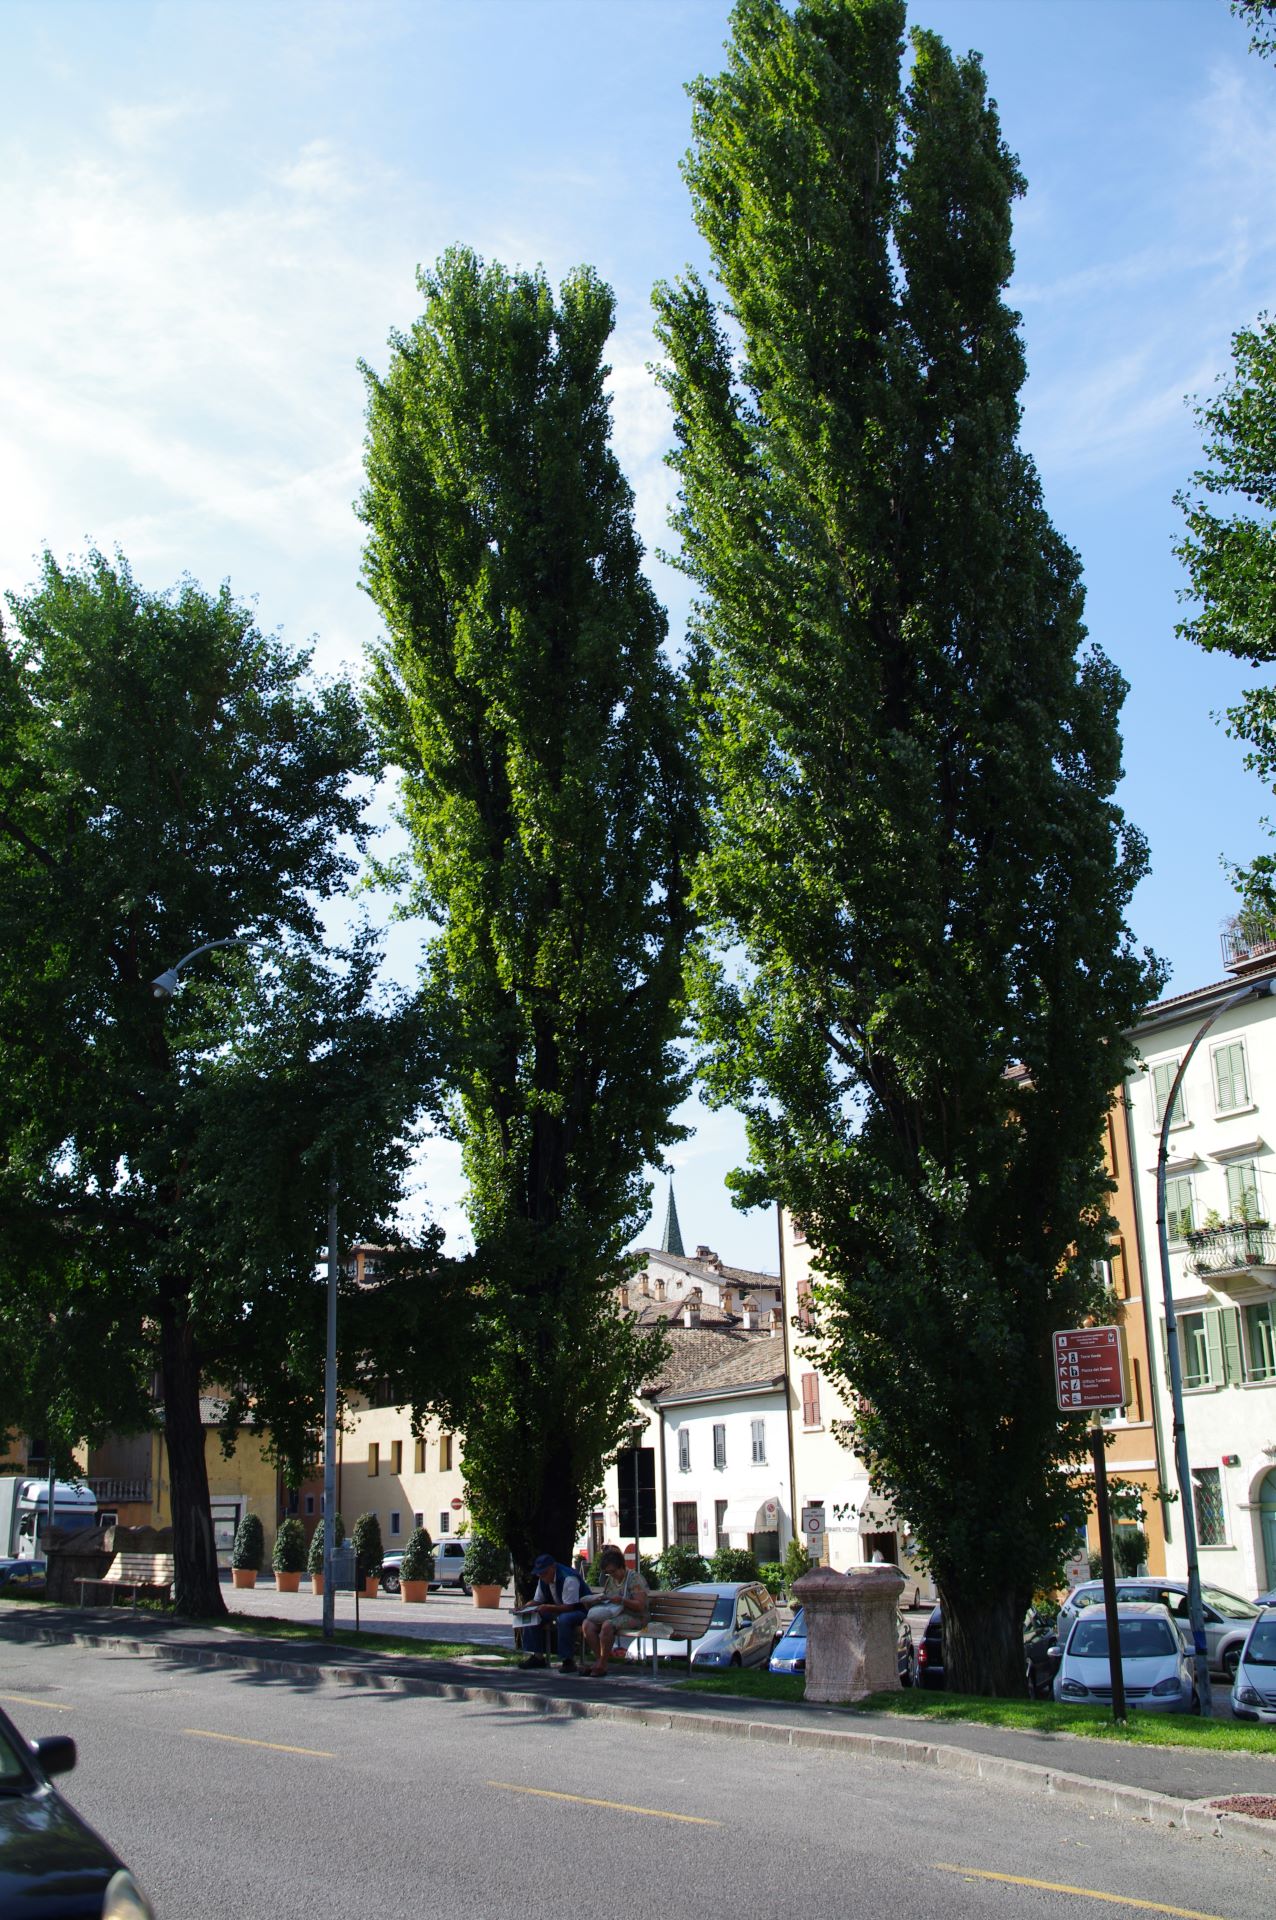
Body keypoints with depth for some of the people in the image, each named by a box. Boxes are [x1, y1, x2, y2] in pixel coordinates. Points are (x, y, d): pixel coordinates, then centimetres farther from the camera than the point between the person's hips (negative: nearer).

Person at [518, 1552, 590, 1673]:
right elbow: (537, 1601, 8)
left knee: (564, 1619, -40)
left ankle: (568, 1660, -28)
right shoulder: (543, 1580, 1)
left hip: (579, 1609, -8)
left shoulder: (568, 1579, -26)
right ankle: (537, 1656, 1)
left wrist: (548, 1608, -40)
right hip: (559, 1609, 8)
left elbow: (569, 1607, -30)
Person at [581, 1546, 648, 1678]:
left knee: (607, 1625, -36)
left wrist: (620, 1600, -27)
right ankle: (599, 1660, -17)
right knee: (588, 1624, -20)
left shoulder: (635, 1579, -7)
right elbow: (603, 1596, 26)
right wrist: (601, 1598, 1)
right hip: (612, 1614, 7)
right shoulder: (610, 1580, 14)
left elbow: (640, 1605, -15)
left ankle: (602, 1665, -26)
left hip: (633, 1617, -7)